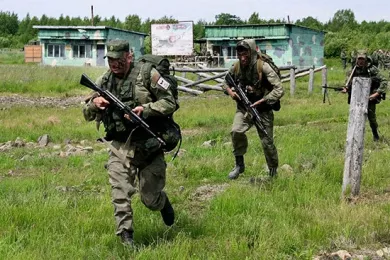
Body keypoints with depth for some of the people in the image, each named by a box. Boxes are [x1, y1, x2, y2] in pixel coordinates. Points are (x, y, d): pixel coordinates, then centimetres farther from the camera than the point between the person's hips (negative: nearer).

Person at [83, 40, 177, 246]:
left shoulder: (147, 75, -7)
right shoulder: (104, 81, 6)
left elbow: (170, 103, -8)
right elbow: (87, 115, 12)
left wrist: (145, 110, -22)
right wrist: (94, 103, -11)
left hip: (148, 145, -3)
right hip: (119, 147, 3)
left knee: (150, 199, 8)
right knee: (120, 196, -9)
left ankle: (163, 202, 43)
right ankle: (126, 239, -1)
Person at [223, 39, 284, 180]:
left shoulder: (263, 67, -20)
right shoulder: (236, 67, -5)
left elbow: (279, 89, -22)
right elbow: (227, 82, 15)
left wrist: (261, 102, -25)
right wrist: (230, 92, -7)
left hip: (262, 109, -3)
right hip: (244, 107, 3)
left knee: (267, 142, 2)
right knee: (236, 131, -22)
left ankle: (273, 171, 27)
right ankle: (239, 164, -4)